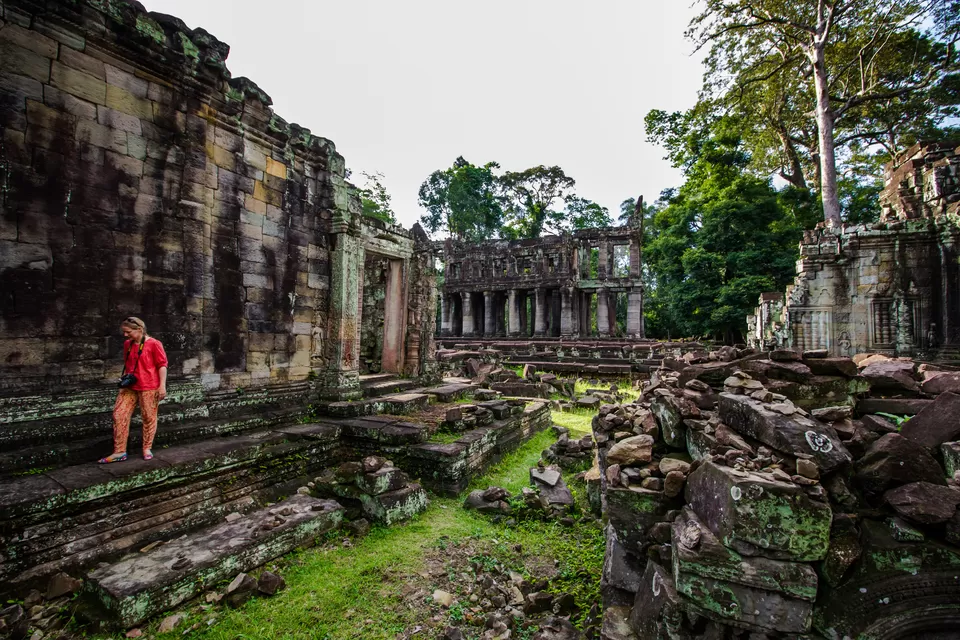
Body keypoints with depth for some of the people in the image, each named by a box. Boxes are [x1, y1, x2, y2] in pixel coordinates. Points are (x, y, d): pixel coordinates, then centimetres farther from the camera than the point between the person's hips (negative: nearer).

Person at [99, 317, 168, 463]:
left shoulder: (153, 344, -10)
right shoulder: (127, 344, 10)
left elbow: (162, 365, -11)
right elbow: (127, 364, 23)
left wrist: (162, 385, -15)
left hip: (149, 387, -6)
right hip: (129, 387, 7)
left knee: (149, 417, 3)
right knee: (119, 415, 1)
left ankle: (147, 449, 16)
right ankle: (119, 452, 10)